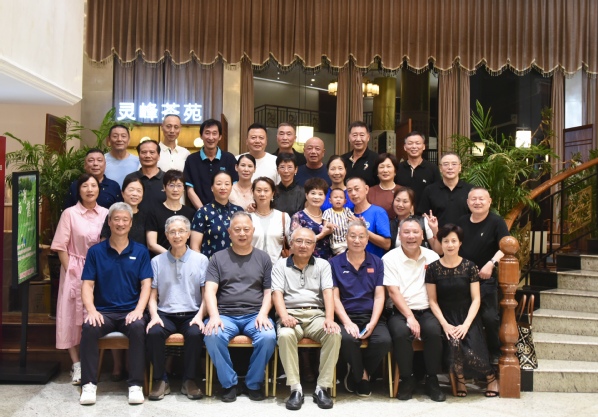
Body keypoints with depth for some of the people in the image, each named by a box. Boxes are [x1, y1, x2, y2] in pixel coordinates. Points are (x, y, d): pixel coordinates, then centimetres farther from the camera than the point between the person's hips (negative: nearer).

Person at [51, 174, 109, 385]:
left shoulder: (106, 214, 4)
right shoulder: (70, 213, -4)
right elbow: (60, 247, -4)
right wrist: (71, 271, -9)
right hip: (75, 271, -2)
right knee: (74, 317, -1)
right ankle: (77, 365, 6)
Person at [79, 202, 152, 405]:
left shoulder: (140, 251, 7)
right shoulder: (95, 251, 8)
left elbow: (146, 284, 0)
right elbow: (87, 284, 1)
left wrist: (138, 310, -16)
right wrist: (91, 310, -16)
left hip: (130, 311, -1)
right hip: (103, 311, 1)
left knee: (138, 327, -33)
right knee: (89, 328, -30)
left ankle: (135, 384, -23)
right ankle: (89, 384, -18)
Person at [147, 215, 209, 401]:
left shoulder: (201, 260, 6)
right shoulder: (157, 261, 10)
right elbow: (152, 296, 8)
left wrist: (199, 316, -13)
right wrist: (154, 316, -10)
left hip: (191, 314, -1)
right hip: (165, 314, 1)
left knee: (195, 333, -32)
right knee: (154, 332, -30)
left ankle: (189, 380, -12)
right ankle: (160, 380, -11)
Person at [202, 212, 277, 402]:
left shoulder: (263, 258, 13)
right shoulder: (218, 258, 11)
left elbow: (269, 292, 8)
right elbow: (210, 291, 1)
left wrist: (263, 314, -11)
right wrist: (214, 316, -17)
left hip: (255, 315, 0)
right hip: (225, 315, 0)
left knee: (268, 337, -30)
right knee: (212, 336, -32)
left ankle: (253, 383, -4)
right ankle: (229, 383, -8)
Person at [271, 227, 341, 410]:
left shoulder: (322, 265, 15)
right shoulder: (281, 265, 12)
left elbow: (328, 292, 1)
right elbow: (277, 293, -1)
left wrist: (329, 319, -16)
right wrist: (284, 316, -21)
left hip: (316, 314, 1)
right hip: (291, 314, -1)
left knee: (334, 334, -30)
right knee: (285, 335, -36)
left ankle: (322, 388, -21)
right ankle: (296, 389, -26)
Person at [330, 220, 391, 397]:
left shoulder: (376, 263, 12)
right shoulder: (335, 263, 6)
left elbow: (379, 296, 5)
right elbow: (334, 297, 0)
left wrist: (372, 324, -10)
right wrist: (347, 322, -15)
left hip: (371, 316, 2)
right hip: (346, 316, -2)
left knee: (384, 340, -28)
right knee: (347, 339, -34)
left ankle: (362, 372, 1)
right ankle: (361, 375, -3)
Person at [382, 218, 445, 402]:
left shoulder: (432, 257, 10)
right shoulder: (390, 258, 1)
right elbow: (393, 291, -8)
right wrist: (409, 317, -17)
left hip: (426, 311, 2)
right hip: (399, 311, -2)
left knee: (434, 331, -29)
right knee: (401, 332, -32)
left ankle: (432, 380, -10)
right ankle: (407, 379, -9)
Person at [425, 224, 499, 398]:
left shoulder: (469, 267, 1)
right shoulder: (433, 268, 1)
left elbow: (476, 299, -1)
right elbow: (433, 301, 1)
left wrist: (466, 325, -13)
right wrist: (445, 324, -11)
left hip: (467, 318, 0)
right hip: (446, 317, 0)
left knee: (470, 352, -24)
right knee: (454, 343, -30)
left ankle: (491, 377, 9)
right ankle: (459, 379, 0)